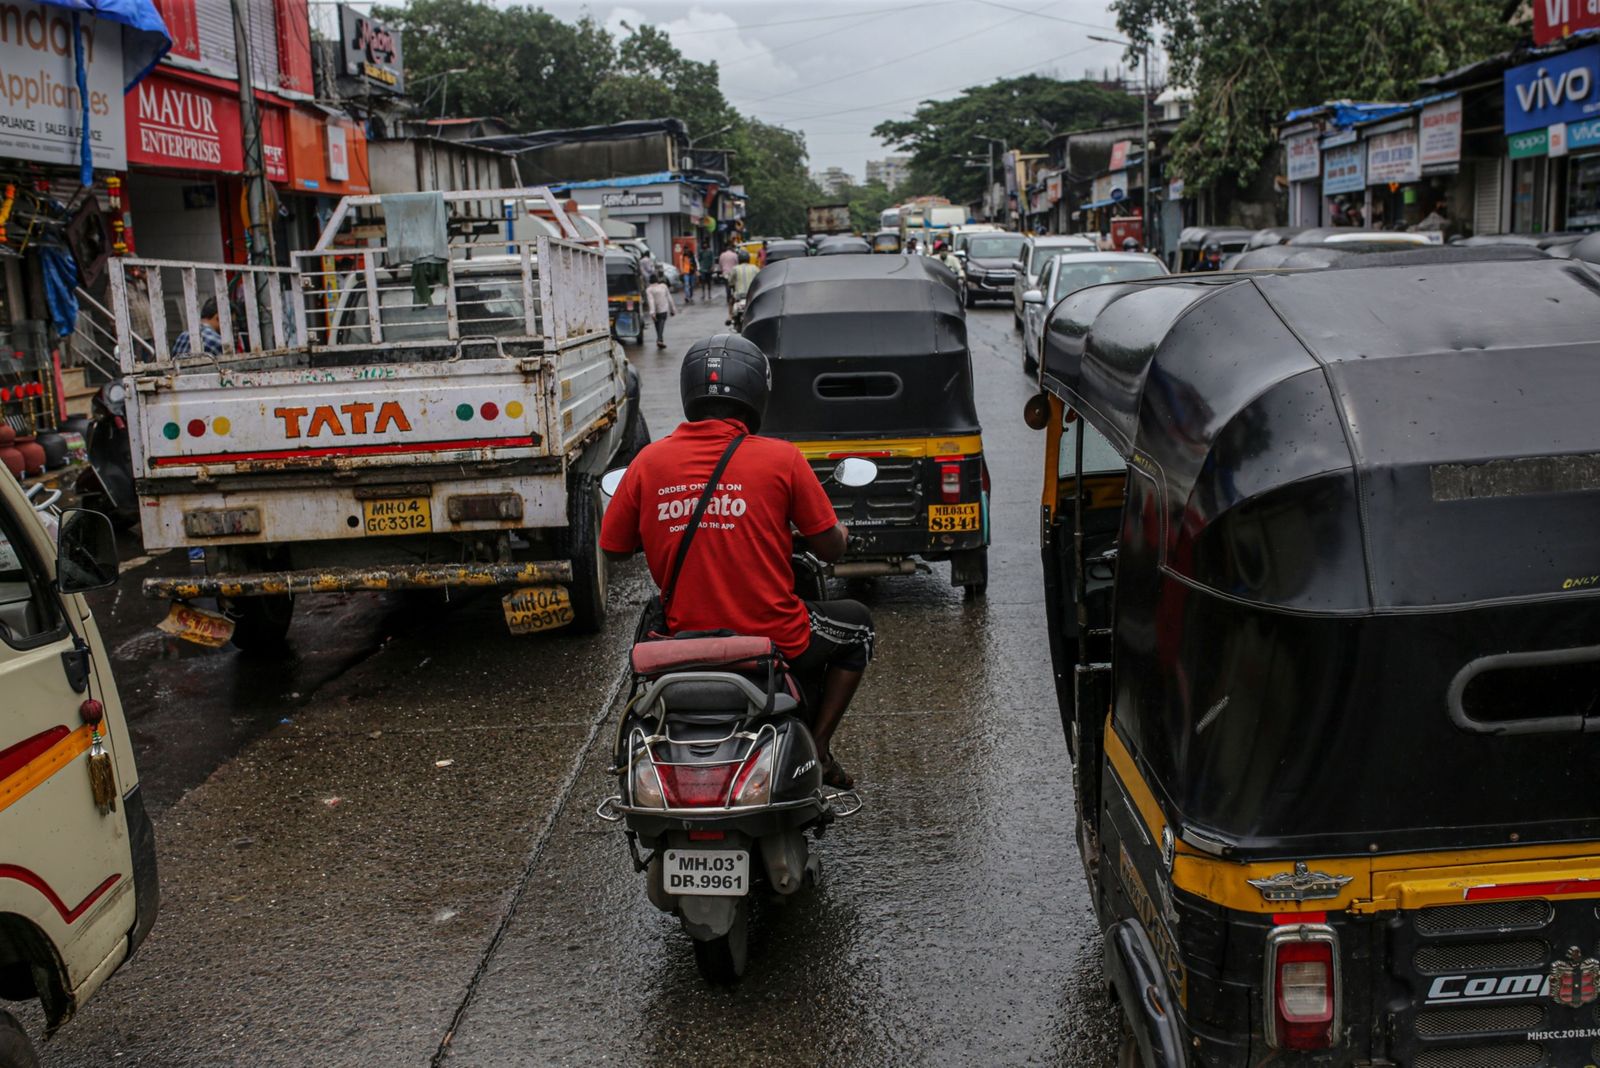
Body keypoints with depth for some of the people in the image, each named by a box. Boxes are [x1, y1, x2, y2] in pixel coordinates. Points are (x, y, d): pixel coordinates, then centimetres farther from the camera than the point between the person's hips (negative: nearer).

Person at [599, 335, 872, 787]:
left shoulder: (649, 461, -4)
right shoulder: (781, 458, -11)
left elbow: (613, 547, 7)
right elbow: (830, 549, -4)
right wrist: (840, 532, 20)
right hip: (776, 643, -3)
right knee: (857, 623, 27)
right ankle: (817, 747, 20)